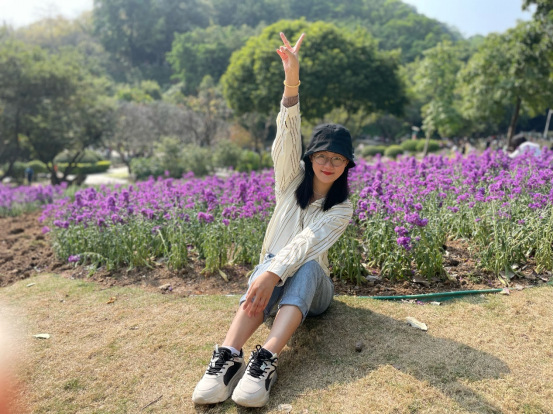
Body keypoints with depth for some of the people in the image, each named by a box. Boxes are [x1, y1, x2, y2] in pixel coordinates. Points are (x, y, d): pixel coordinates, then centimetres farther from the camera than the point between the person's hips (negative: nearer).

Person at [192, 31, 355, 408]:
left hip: (312, 290, -1)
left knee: (306, 266, -35)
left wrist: (273, 273, -41)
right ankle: (228, 355, -51)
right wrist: (292, 83, -35)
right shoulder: (292, 181, 1)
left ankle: (266, 360, -52)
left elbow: (306, 242, -24)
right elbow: (287, 138, -19)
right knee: (272, 261, -34)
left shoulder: (341, 209, -5)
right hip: (272, 274, 1)